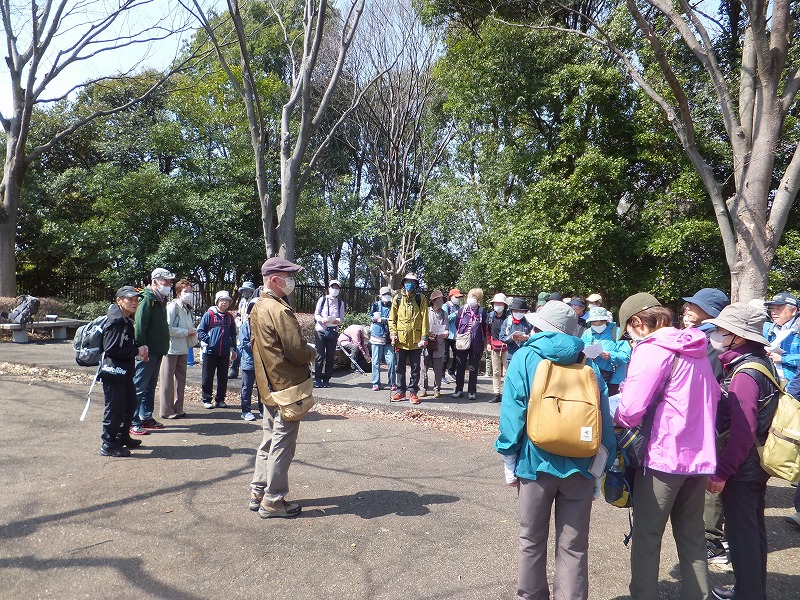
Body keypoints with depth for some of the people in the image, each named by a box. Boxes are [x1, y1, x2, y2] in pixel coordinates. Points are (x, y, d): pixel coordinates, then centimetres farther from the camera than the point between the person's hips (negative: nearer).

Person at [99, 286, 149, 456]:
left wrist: (140, 349, 5)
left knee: (130, 404, 19)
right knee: (115, 408, -3)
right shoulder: (115, 321, -18)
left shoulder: (127, 321, 13)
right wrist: (137, 351, -19)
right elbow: (112, 349, -25)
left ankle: (123, 437, 34)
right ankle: (108, 445, 7)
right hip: (113, 372, -10)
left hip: (125, 372, 10)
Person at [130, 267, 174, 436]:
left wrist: (164, 347, 16)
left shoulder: (161, 300, 15)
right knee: (139, 387, -3)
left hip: (157, 351, 10)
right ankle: (133, 422, 3)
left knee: (150, 386, 17)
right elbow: (139, 325, -20)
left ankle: (146, 418, 27)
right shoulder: (147, 299, -15)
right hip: (147, 352, -10)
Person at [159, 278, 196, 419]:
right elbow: (168, 329, -20)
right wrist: (186, 332, -15)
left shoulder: (188, 309, 13)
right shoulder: (172, 307, -13)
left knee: (181, 378, 13)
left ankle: (178, 408, 23)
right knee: (168, 380, -1)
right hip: (171, 348, -9)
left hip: (183, 349, 9)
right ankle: (166, 410, 6)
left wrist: (193, 332, 3)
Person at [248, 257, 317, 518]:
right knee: (282, 445, 1)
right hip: (287, 386, -9)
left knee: (269, 440, 19)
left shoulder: (257, 308, 10)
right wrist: (313, 352, -1)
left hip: (269, 385, 10)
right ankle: (273, 501, 10)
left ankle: (258, 493, 28)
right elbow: (297, 351, -23)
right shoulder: (280, 311, -20)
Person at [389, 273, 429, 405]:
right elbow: (392, 318, 7)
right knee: (400, 367, 10)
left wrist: (424, 336, -10)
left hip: (416, 340, -2)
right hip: (401, 340, 2)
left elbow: (424, 318, -4)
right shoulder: (398, 298, 5)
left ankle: (413, 392, 16)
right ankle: (401, 391, 22)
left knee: (415, 368, 6)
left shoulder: (420, 298, 0)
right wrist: (393, 333, -4)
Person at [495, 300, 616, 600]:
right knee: (574, 546, 12)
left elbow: (512, 412, -7)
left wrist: (510, 463, -1)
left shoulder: (525, 357, -1)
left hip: (537, 461, -2)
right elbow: (605, 418, 4)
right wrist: (603, 463, 10)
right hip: (581, 464, 2)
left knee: (532, 541, 15)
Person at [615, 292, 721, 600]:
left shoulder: (651, 350, -16)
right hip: (700, 456, 8)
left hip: (663, 457, -8)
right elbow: (714, 396, 19)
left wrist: (616, 417, -1)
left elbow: (631, 411, -21)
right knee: (692, 536, 19)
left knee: (646, 538, 6)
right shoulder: (696, 349, 9)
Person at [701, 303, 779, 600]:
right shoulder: (759, 362, 6)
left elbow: (743, 431, -27)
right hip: (756, 464, 10)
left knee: (741, 532, 4)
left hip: (742, 468, -10)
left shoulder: (744, 374, -24)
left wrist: (721, 471, -22)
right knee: (753, 528, 21)